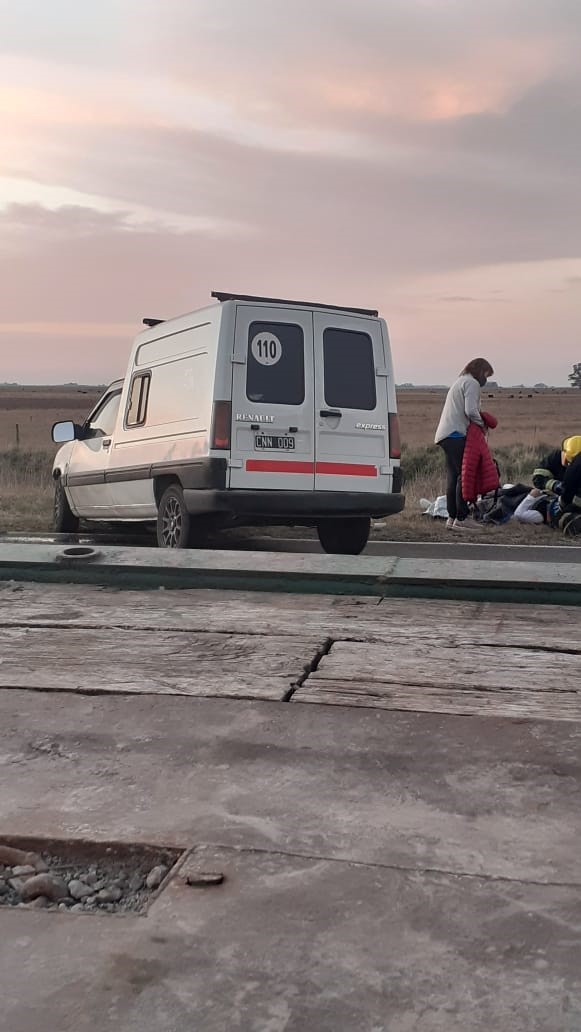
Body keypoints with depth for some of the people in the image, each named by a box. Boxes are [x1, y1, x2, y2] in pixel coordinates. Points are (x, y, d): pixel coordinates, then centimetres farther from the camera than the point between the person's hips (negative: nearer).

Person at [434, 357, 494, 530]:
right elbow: (470, 411, -15)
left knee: (453, 476, 8)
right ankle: (461, 518, -13)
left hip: (445, 435, 10)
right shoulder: (472, 383, -3)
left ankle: (452, 518, 8)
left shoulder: (460, 382, 28)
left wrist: (478, 422, 11)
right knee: (464, 475, -10)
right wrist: (481, 424, 1)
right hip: (456, 434, -10)